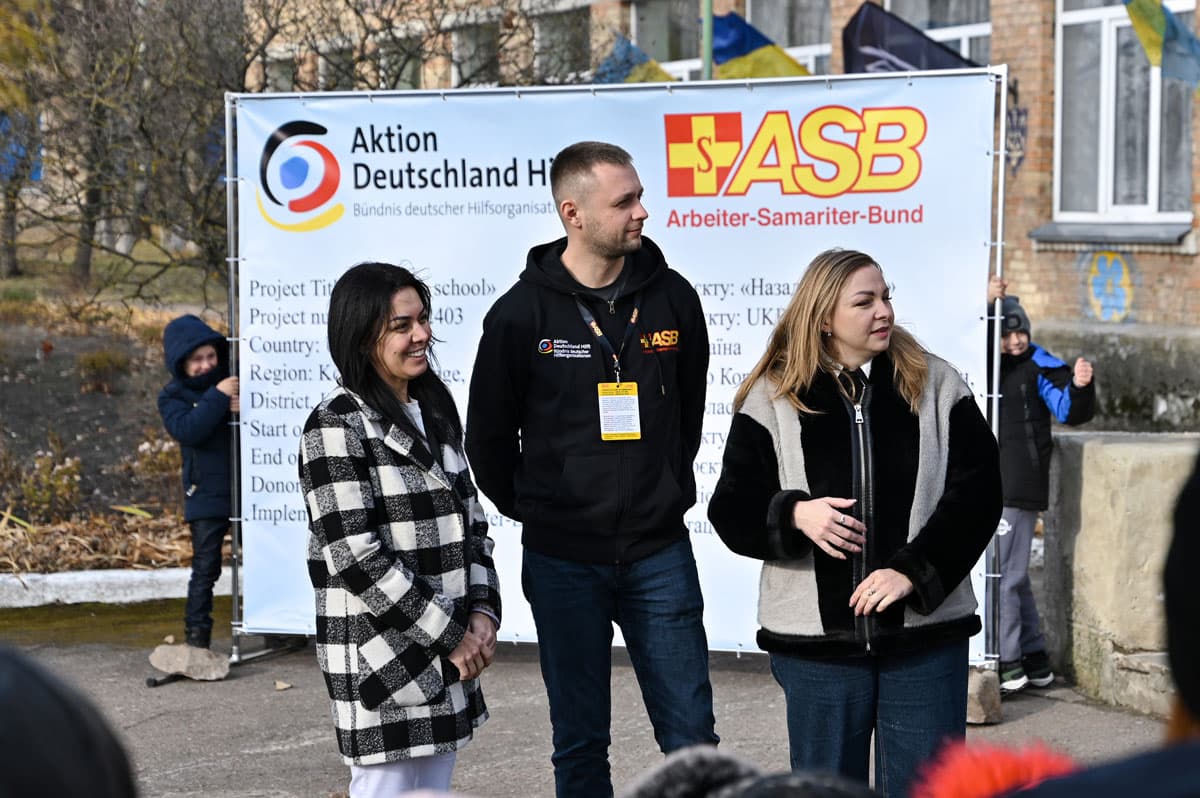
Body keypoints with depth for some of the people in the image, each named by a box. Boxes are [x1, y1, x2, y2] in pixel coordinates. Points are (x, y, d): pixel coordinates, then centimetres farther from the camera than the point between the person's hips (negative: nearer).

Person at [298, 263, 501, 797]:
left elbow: (470, 519, 15)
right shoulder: (337, 427, -12)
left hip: (448, 652, 7)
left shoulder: (436, 411, 12)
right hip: (381, 654, -7)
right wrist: (448, 636, -15)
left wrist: (482, 611, -1)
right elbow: (356, 557, -18)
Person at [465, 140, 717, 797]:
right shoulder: (522, 313, -6)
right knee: (580, 742, 8)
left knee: (690, 732, 3)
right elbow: (489, 436, 5)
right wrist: (531, 509, 10)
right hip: (563, 559, -1)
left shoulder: (671, 296, 1)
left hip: (660, 552, 1)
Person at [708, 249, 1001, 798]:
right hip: (816, 640, 0)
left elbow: (977, 491, -3)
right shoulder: (772, 400, 2)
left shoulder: (936, 386, 3)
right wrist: (794, 515, -17)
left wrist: (913, 572, -14)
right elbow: (732, 512, 3)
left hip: (924, 635, 0)